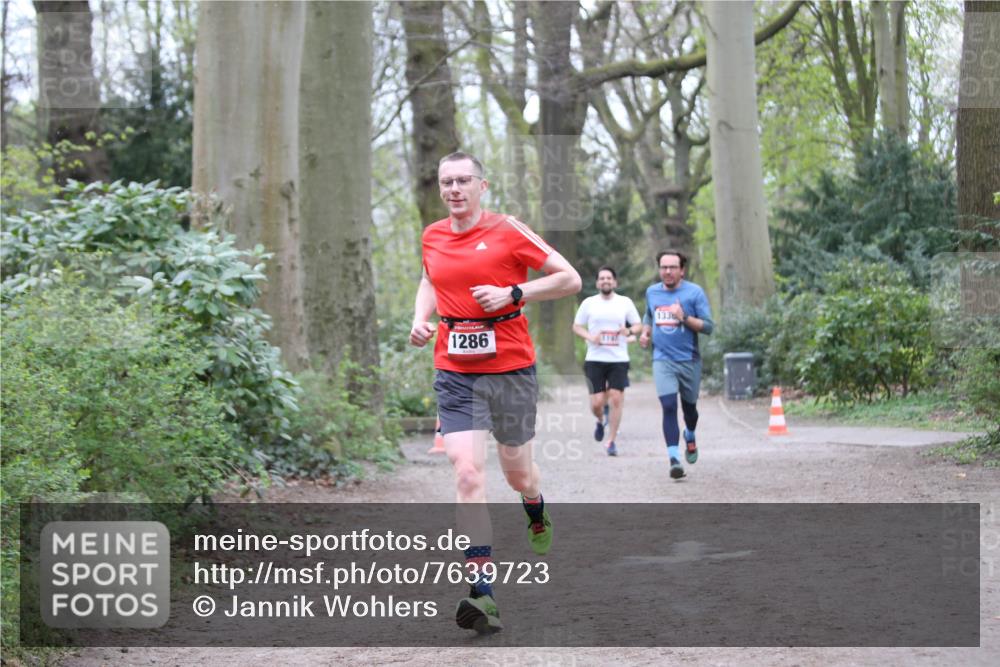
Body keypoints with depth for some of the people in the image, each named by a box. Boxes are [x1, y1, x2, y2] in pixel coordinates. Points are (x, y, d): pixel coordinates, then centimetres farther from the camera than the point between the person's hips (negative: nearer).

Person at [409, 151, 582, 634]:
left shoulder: (506, 230, -7)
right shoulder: (432, 237, 7)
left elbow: (570, 279, -5)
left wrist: (512, 293, -17)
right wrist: (421, 318, 8)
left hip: (511, 368, -2)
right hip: (454, 373, 2)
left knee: (517, 472, 13)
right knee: (468, 474, -14)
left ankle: (538, 518, 51)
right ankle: (481, 592, -17)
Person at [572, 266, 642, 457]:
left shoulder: (625, 302, 6)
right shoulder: (589, 303, 6)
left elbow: (639, 325, 11)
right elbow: (576, 326, 10)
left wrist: (629, 331, -12)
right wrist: (589, 337, -10)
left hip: (619, 359, 0)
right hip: (595, 359, 0)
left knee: (616, 399, -8)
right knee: (596, 402, -5)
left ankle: (611, 441, 1)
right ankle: (600, 421, 31)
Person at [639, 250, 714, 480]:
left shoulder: (694, 292, -6)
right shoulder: (652, 292, 6)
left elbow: (708, 326, -9)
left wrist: (684, 317, -22)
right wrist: (645, 332, 8)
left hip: (689, 360, -1)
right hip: (663, 360, 1)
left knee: (689, 406, 14)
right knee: (668, 406, -16)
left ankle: (690, 437, 48)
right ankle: (674, 459, -19)